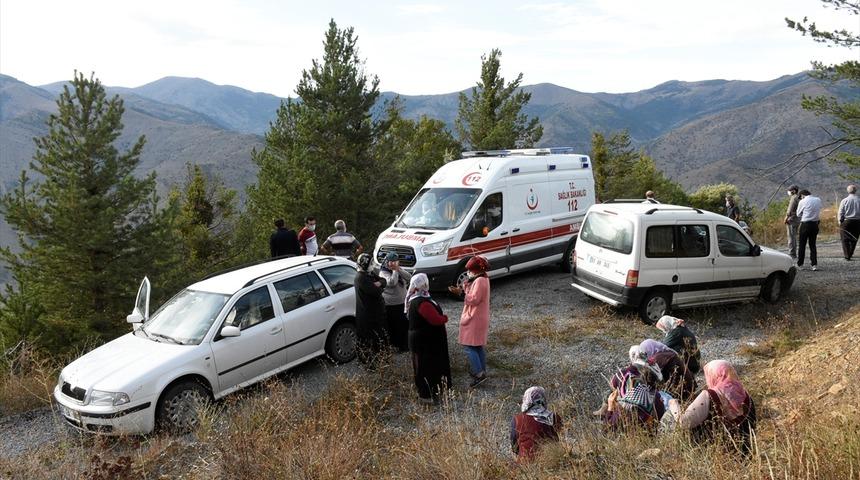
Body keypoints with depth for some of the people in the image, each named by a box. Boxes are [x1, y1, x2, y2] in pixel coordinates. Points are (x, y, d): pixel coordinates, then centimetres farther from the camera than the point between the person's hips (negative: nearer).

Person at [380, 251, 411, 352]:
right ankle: (393, 345, 16)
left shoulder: (400, 271, 9)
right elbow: (391, 282, -28)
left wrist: (398, 269, -13)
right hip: (390, 305, -6)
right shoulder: (383, 273, -10)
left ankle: (404, 344, 29)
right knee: (392, 327, 2)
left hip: (402, 303, 6)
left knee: (405, 325, 13)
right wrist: (395, 271, -17)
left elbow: (409, 278, -8)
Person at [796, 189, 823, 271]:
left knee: (801, 245, 5)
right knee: (813, 244, 11)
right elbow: (818, 211, 11)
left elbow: (798, 214, 1)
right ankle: (814, 264, 8)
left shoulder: (802, 202, -8)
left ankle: (800, 264, 9)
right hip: (815, 224, 5)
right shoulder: (818, 200, 6)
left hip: (805, 224, -5)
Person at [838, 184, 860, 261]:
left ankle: (847, 255, 0)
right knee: (854, 239, 13)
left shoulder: (844, 200, -7)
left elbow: (840, 212, -5)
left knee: (845, 239, 5)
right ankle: (850, 254, 20)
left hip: (846, 221, -2)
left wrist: (840, 221, 6)